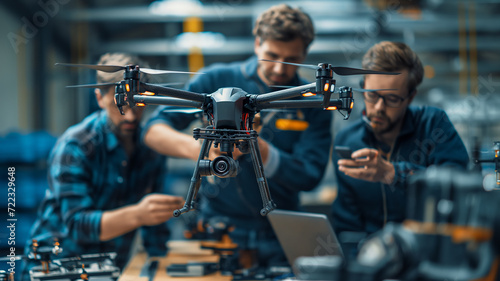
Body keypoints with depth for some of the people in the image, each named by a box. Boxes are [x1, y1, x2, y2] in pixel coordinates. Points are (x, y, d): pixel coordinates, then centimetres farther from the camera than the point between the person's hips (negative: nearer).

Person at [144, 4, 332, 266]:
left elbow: (310, 177, -8)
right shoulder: (217, 80, 0)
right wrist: (193, 147, -26)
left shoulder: (313, 104, 2)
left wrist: (257, 148, -22)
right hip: (218, 224, -1)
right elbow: (154, 130, -5)